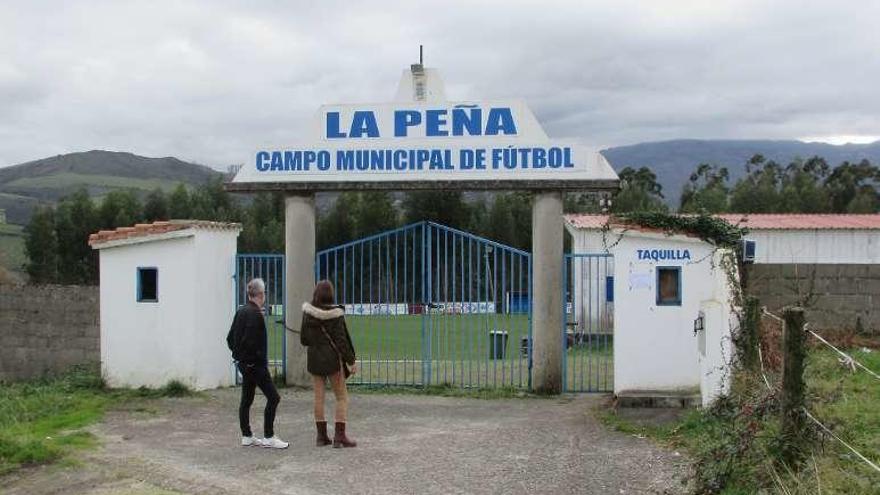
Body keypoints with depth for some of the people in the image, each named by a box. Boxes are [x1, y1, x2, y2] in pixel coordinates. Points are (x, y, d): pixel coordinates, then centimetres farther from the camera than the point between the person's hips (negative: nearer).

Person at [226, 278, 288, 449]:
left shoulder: (241, 311, 10)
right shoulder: (255, 314, -18)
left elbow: (230, 338, 15)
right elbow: (251, 342, -24)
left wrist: (238, 353, 17)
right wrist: (260, 358, -14)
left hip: (243, 363, 10)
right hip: (255, 364, -10)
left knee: (246, 400, 14)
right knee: (273, 397, -6)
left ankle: (246, 436, 21)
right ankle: (269, 437, -4)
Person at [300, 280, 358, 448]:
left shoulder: (308, 313, -2)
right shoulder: (335, 314, -14)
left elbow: (303, 339, 5)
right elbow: (341, 340, -14)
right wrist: (351, 361, -8)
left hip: (314, 358, 4)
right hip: (333, 358, -4)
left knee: (319, 397, 10)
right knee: (342, 397, 4)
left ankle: (321, 435, 13)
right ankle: (339, 436, -2)